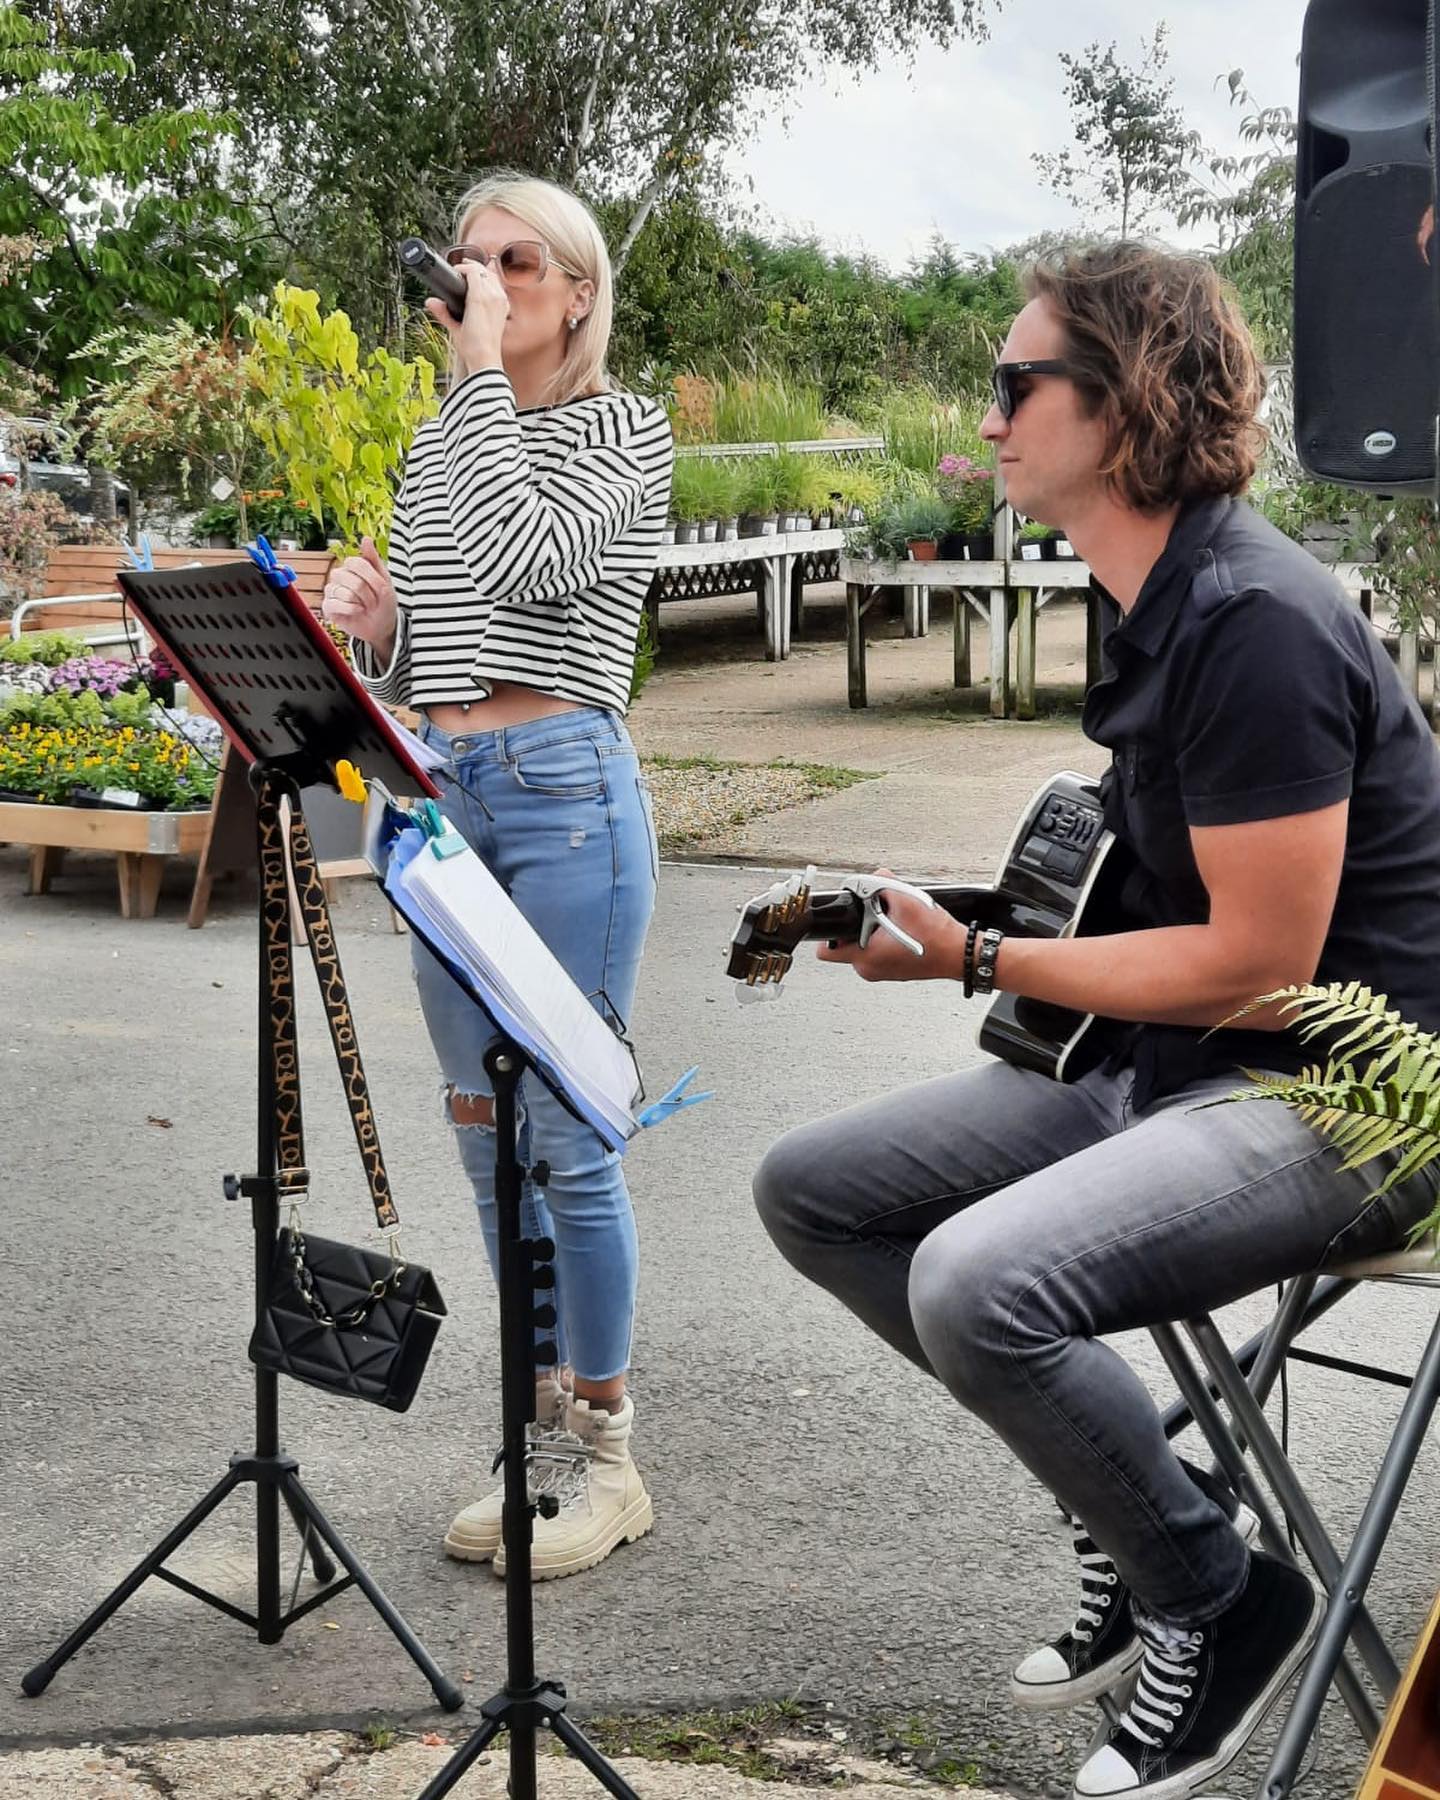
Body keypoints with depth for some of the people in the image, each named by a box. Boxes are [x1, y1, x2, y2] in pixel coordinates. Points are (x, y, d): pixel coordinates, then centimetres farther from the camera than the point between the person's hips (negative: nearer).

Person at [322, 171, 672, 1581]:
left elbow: (517, 555, -21)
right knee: (487, 1137, 11)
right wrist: (372, 622, -3)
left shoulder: (621, 428, -1)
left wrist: (481, 364, -14)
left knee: (567, 1140, -5)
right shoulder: (437, 444, 17)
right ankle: (542, 1429, 25)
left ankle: (609, 1460, 9)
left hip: (561, 791, -7)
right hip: (440, 793, 7)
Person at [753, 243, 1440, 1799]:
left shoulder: (1252, 623, -21)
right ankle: (1130, 1498, 11)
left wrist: (974, 958, -16)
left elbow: (1257, 963, -23)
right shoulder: (1151, 603, 9)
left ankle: (1222, 1601, -3)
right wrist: (980, 918, 8)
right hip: (1167, 1054, 10)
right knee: (808, 1190, 5)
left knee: (975, 1285, -31)